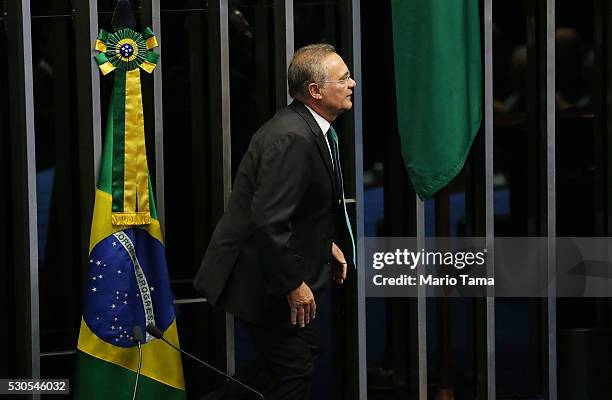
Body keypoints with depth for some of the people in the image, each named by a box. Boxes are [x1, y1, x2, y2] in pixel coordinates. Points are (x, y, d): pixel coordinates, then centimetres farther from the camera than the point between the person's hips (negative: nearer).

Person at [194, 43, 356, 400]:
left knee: (309, 347, 21)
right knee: (294, 369, -1)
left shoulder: (311, 129, 7)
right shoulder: (291, 138, -27)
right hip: (262, 278, -10)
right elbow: (269, 221, -31)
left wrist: (326, 243, 13)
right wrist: (294, 284, -24)